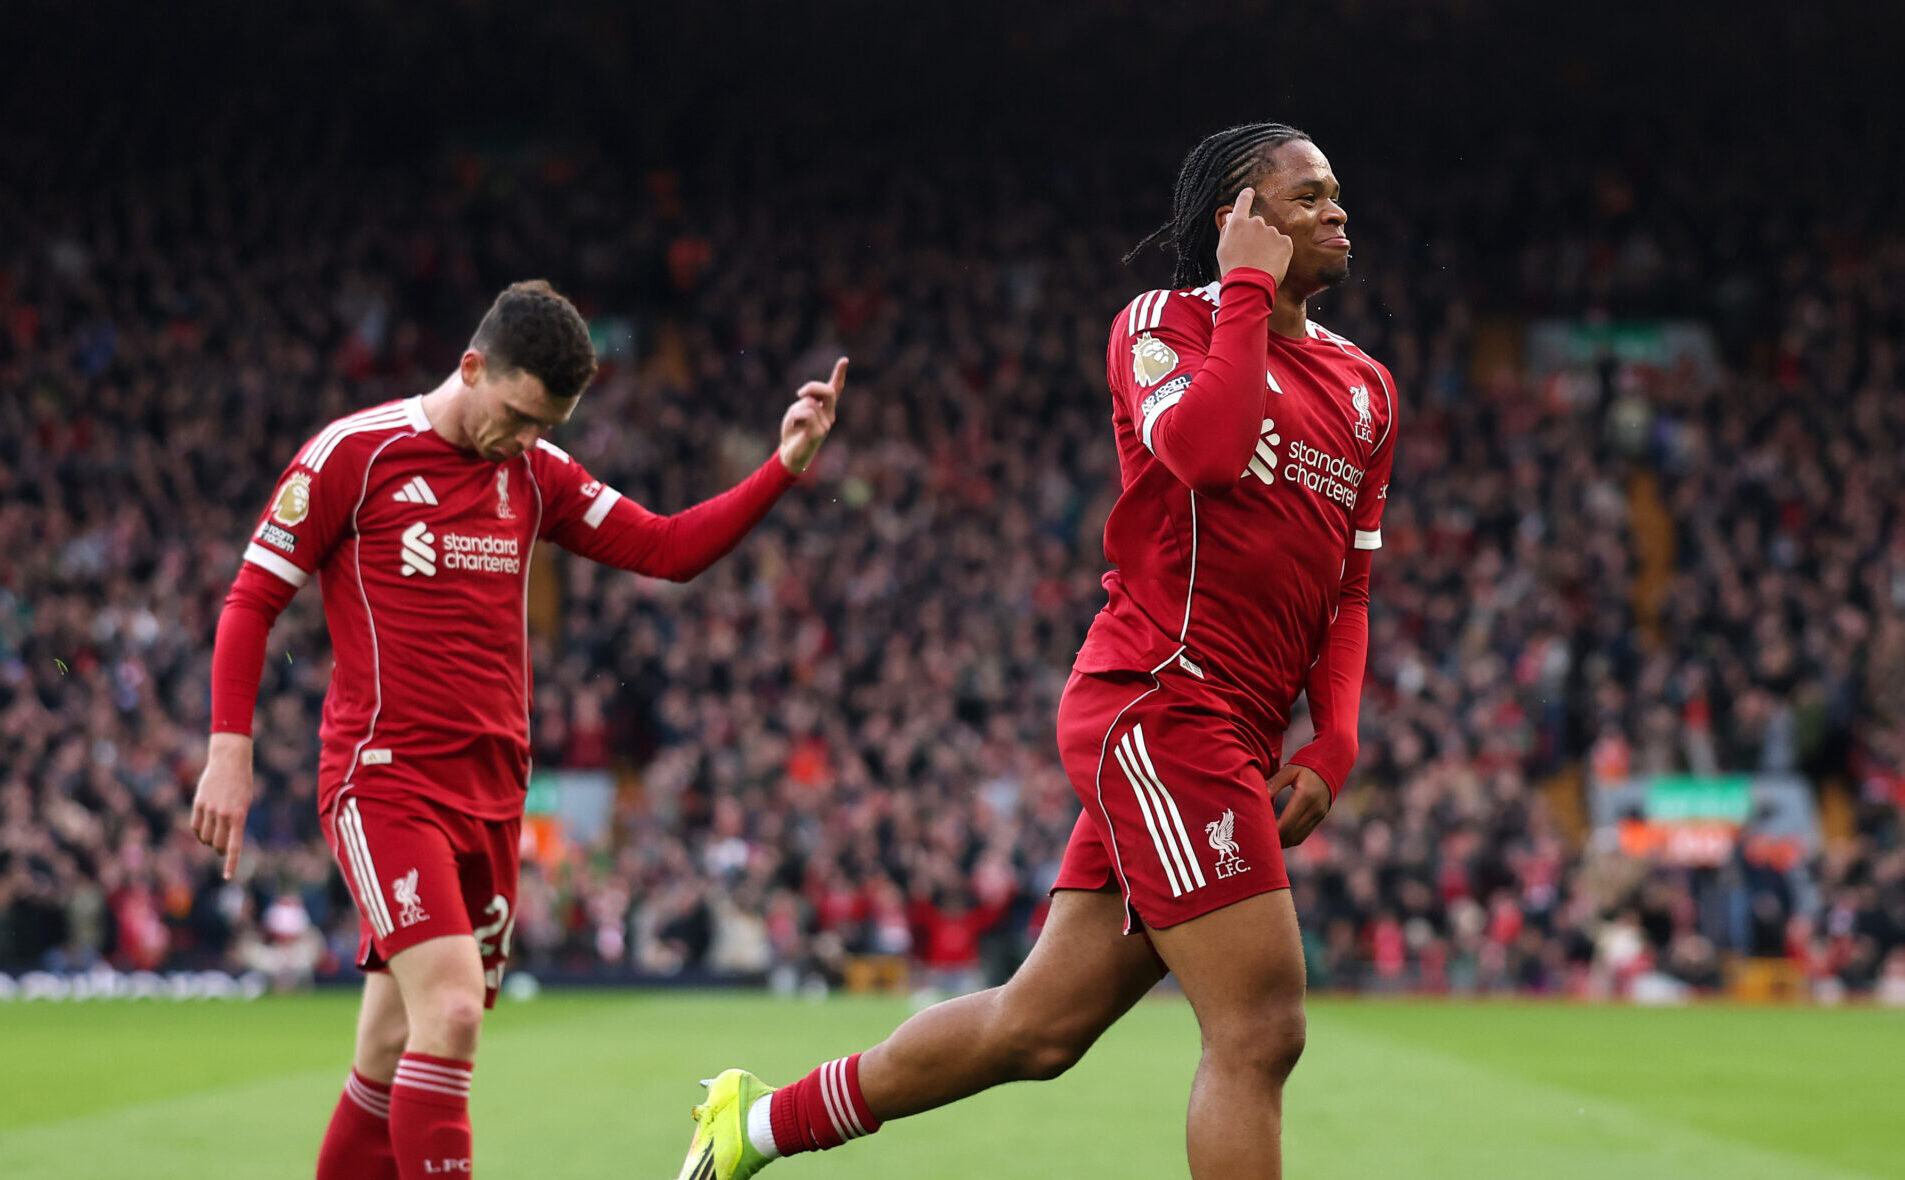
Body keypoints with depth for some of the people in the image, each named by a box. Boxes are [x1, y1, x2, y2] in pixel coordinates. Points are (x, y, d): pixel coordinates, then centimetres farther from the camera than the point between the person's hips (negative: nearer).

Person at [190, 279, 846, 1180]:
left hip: (491, 793, 6)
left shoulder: (535, 473, 12)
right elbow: (251, 601, -2)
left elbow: (667, 548, 11)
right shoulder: (354, 453, -4)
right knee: (452, 1007, -22)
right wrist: (230, 751, -10)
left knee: (396, 1055, 7)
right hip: (384, 782, -6)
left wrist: (785, 465, 0)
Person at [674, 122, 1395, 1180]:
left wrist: (1332, 747, 5)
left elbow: (1347, 590, 20)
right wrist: (1249, 289, -13)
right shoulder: (1162, 323, -3)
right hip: (1158, 704, -8)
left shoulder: (1364, 388, 18)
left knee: (1041, 1025, 11)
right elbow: (1204, 449, -25)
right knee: (1260, 1030, -13)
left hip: (1231, 739, 8)